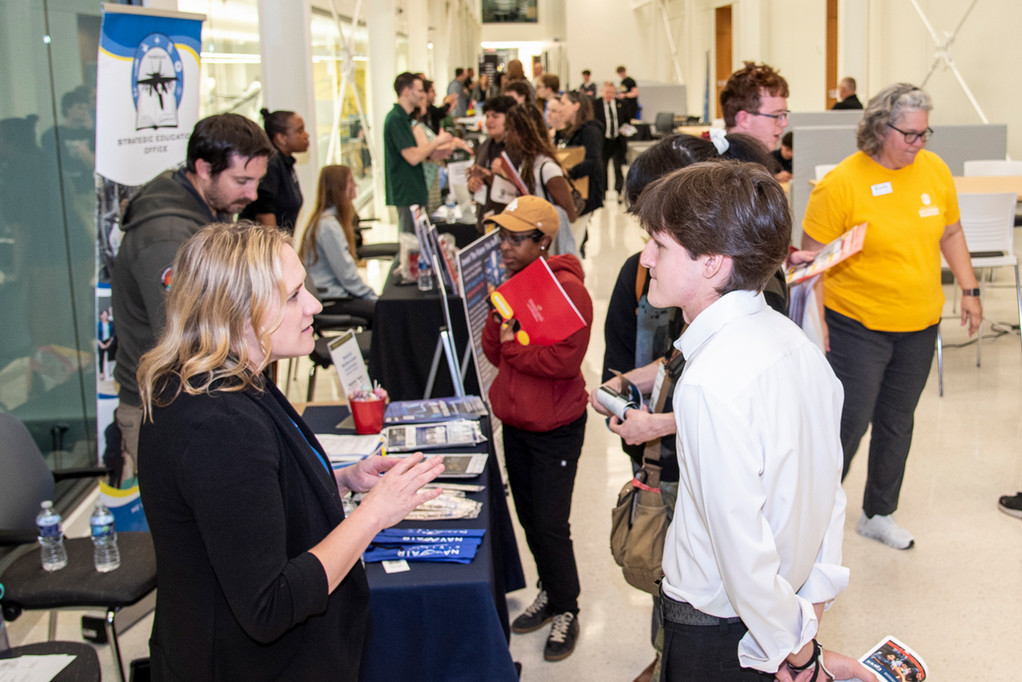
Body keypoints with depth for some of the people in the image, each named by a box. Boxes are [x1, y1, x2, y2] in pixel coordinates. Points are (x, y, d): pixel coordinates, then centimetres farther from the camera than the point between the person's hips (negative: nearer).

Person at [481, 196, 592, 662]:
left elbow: (565, 360, -25)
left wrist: (513, 347, -18)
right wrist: (497, 324, -9)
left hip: (556, 427, -8)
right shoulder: (511, 284, 7)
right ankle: (549, 593, 36)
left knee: (551, 524, -2)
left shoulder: (567, 289, -18)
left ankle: (566, 611, 17)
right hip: (515, 422, 8)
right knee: (529, 517, 17)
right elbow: (494, 350, 10)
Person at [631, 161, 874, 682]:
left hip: (713, 633, -8)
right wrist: (811, 614, 9)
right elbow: (829, 488, 3)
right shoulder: (797, 342, -3)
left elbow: (741, 542, -26)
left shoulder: (710, 384, -29)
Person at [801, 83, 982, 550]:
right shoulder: (841, 184, -14)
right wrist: (816, 320, -14)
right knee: (849, 423, -3)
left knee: (897, 422, 14)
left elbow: (951, 233, 16)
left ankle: (878, 514, 31)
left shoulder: (934, 170, 3)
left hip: (919, 327, 5)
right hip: (857, 327, -5)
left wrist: (969, 289, 13)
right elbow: (811, 259, -11)